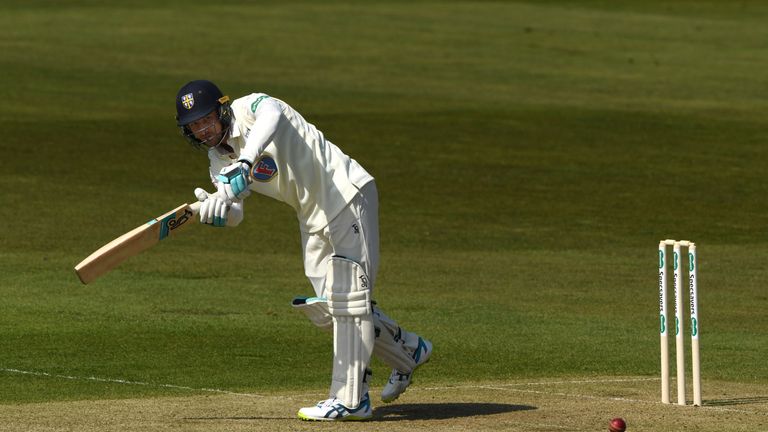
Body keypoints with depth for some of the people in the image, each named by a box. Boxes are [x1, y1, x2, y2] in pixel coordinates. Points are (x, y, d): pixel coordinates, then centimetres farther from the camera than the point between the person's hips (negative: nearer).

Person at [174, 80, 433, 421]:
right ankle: (408, 350, 31)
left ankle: (351, 400, -13)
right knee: (325, 308, 11)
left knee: (347, 297, -12)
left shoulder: (249, 109, -16)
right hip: (312, 218, 9)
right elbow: (234, 215, -10)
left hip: (346, 194, -9)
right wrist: (216, 208, -34)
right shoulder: (219, 163, 5)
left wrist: (243, 164, -56)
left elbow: (271, 115, -42)